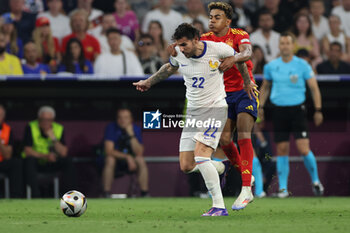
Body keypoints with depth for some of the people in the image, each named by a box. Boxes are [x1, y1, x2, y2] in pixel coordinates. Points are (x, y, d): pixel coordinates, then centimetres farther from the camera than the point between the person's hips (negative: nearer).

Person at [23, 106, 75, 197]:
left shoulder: (59, 129, -4)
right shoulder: (31, 127, -11)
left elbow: (63, 153, -11)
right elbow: (27, 151, -18)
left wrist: (54, 138, -23)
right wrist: (45, 156, -28)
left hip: (52, 164, 2)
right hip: (36, 162, -2)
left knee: (68, 162, -23)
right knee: (30, 160, -35)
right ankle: (35, 196, -35)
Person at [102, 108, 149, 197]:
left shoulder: (136, 129, -10)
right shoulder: (111, 128, -16)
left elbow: (139, 153, -19)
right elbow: (109, 151, -25)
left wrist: (131, 135, -30)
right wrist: (127, 157, -35)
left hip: (131, 160, 2)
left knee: (141, 160, -27)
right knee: (110, 160, -35)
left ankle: (144, 194, -22)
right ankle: (106, 195, -30)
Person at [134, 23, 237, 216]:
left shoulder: (217, 49, -14)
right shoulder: (178, 54, -3)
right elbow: (170, 68, 22)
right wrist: (149, 82, 27)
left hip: (214, 108, -6)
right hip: (193, 111, 6)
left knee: (200, 154, -25)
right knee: (186, 166, 0)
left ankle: (219, 207, -23)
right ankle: (217, 168, 32)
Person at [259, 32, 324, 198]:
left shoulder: (302, 65, -1)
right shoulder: (271, 66, 6)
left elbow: (314, 88, 3)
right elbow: (265, 87, 21)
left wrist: (318, 110, -2)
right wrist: (260, 106, 11)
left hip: (297, 110, -2)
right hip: (278, 111, 2)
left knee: (303, 149, -11)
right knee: (282, 150, 1)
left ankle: (315, 181, 9)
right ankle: (283, 188, 7)